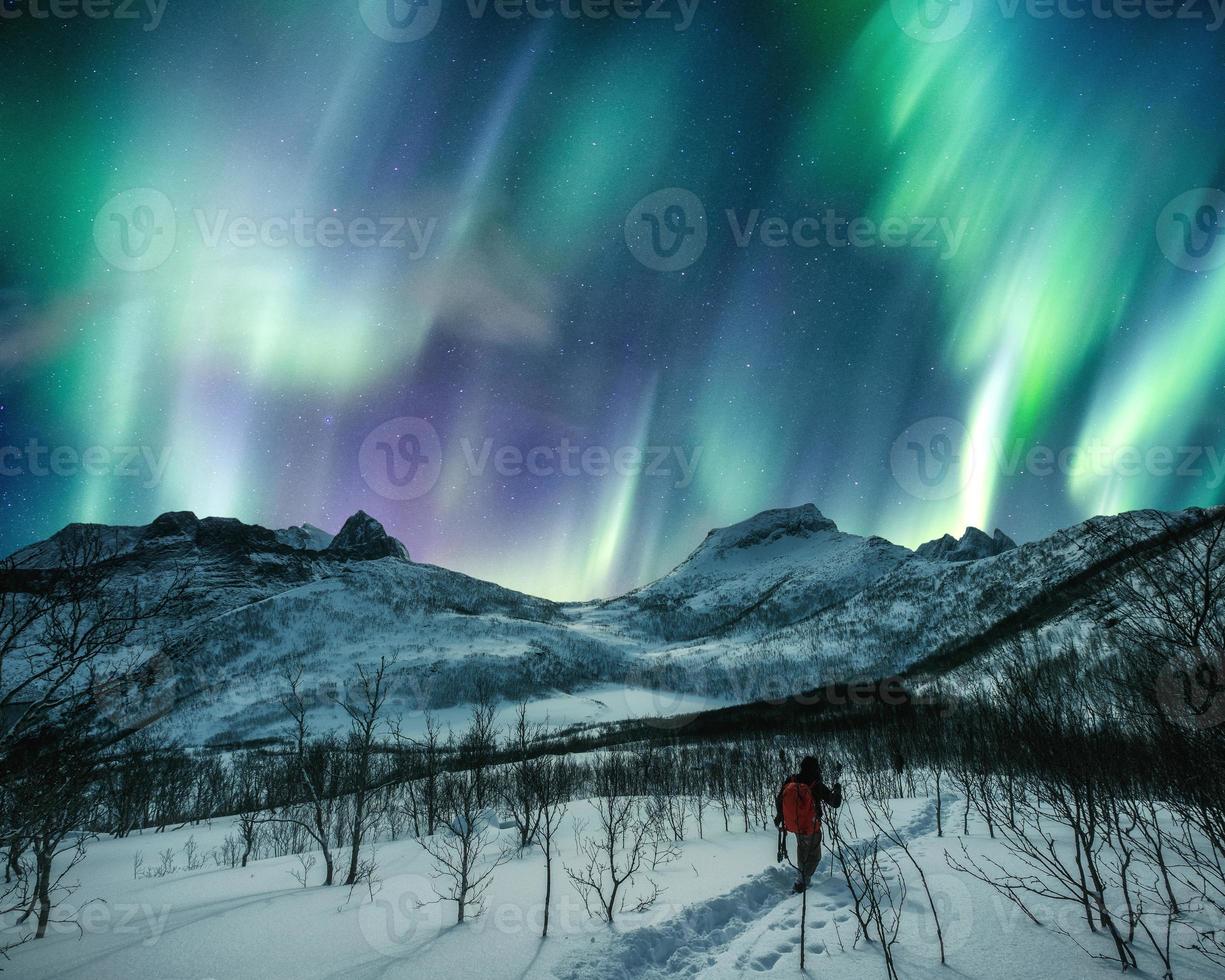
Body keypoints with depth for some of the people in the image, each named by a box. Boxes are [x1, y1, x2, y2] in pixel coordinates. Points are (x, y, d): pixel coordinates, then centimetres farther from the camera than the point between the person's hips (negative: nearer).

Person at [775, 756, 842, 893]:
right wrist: (837, 789, 6)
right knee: (814, 856, 15)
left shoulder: (790, 782, -10)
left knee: (802, 846, 33)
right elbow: (835, 803, -14)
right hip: (811, 828, -5)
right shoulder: (817, 786, -23)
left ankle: (801, 872, 47)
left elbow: (778, 802, 2)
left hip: (793, 825, 5)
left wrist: (778, 817, 20)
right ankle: (802, 882, 5)